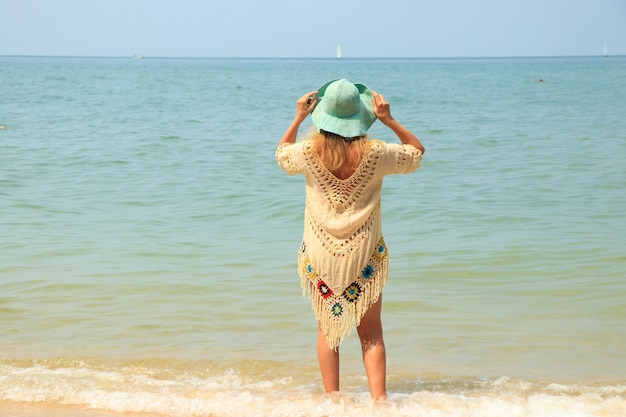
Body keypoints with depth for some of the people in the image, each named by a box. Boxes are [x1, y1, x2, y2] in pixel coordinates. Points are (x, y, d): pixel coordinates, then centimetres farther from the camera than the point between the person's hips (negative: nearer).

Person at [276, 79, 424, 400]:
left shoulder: (310, 153, -11)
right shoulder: (375, 154, -13)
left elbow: (281, 154, 13)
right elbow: (417, 151, 6)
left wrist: (298, 119, 10)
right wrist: (389, 120, -1)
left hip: (320, 256, 1)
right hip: (365, 255, -1)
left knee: (327, 329, 13)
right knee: (371, 333, 9)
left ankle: (332, 399, 14)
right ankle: (379, 398, 0)